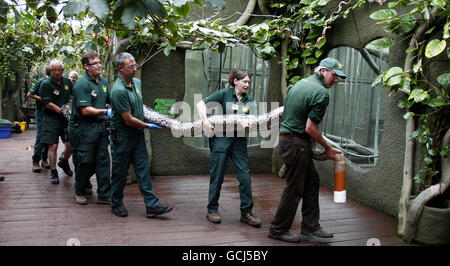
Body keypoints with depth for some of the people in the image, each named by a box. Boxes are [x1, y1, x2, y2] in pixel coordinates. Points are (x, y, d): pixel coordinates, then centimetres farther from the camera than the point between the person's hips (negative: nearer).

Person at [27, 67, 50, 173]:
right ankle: (35, 161, -3)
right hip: (41, 113, -5)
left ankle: (44, 160, 17)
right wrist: (42, 99, -15)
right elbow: (29, 94, -7)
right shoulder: (41, 82, -7)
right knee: (40, 136, -9)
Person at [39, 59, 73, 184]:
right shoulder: (46, 84, -8)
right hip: (51, 119, -4)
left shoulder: (67, 82, 9)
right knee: (53, 146, -4)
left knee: (71, 144, 1)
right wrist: (63, 111, -19)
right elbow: (48, 104, -14)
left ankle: (64, 162, 31)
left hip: (66, 118, 5)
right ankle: (53, 172, 9)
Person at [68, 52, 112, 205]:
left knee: (102, 160, 7)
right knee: (84, 161, 4)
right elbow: (85, 110, -20)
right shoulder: (82, 84, -15)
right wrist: (106, 112, -22)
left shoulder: (103, 81, 10)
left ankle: (104, 195, 15)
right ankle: (80, 191, 26)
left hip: (100, 126, 7)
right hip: (83, 128, -7)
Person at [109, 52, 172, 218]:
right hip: (122, 136, -7)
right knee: (120, 172, 7)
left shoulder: (137, 82, 6)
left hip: (138, 134, 7)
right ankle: (116, 204, 26)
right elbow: (129, 120, -21)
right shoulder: (118, 90, -22)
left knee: (143, 169, 5)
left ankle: (152, 205, 7)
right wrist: (148, 126, -11)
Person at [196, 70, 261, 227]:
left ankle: (246, 212, 10)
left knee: (245, 176, -1)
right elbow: (200, 104, -5)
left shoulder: (249, 100, 11)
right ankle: (212, 210, 18)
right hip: (221, 138, -4)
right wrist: (205, 122, -18)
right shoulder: (224, 94, -2)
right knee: (217, 177, 2)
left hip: (239, 140, 4)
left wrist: (249, 125, -17)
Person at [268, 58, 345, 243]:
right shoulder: (321, 92, -15)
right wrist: (328, 148, -6)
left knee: (312, 181, 16)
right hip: (296, 144, -10)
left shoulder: (301, 82, 15)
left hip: (286, 138, 10)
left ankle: (310, 227, 23)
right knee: (294, 189, 2)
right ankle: (278, 230, 15)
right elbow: (310, 128, -19)